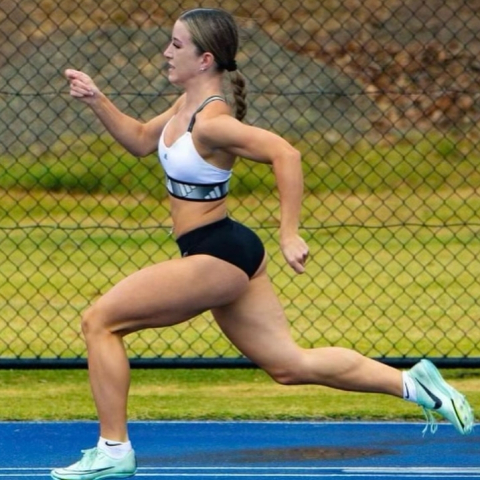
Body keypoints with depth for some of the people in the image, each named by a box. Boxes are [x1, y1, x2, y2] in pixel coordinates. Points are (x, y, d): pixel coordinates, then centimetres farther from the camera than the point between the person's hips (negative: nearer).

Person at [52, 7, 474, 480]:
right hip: (223, 256, 10)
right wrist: (96, 100, 10)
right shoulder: (187, 104, 7)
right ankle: (413, 383, 12)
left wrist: (289, 235, -29)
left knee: (99, 321, -5)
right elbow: (140, 140, 24)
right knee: (290, 365, 13)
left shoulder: (210, 122, -21)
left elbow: (285, 154, -29)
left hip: (216, 257, -10)